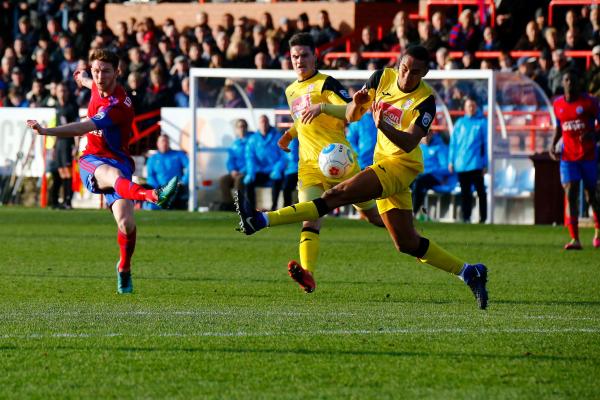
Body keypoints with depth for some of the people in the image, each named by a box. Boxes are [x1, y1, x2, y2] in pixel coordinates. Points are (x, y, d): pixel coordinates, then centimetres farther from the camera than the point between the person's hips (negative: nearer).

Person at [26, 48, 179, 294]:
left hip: (118, 162, -4)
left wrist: (45, 131, -41)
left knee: (126, 223, -20)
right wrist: (84, 80, 57)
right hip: (92, 162, 4)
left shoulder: (118, 105, -20)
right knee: (114, 175, -36)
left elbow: (83, 128, -31)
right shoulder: (97, 88, 3)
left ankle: (124, 269, 12)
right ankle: (153, 196, -69)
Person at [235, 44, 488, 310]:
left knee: (339, 194, -23)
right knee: (408, 244, 9)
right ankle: (468, 272, 19)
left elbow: (409, 144, -26)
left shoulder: (425, 101, -16)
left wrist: (384, 127, -43)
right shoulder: (383, 78, 2)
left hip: (401, 165, -8)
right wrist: (357, 103, -15)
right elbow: (351, 116, 8)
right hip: (383, 161, 8)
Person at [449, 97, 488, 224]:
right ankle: (466, 217, 8)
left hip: (476, 164, -3)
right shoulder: (460, 123, 10)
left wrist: (485, 163, -3)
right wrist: (451, 161, 5)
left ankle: (483, 217, 2)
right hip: (461, 164, 3)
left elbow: (486, 143, 2)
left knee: (480, 190, -2)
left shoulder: (482, 122, 3)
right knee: (465, 192, 5)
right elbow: (453, 142, 12)